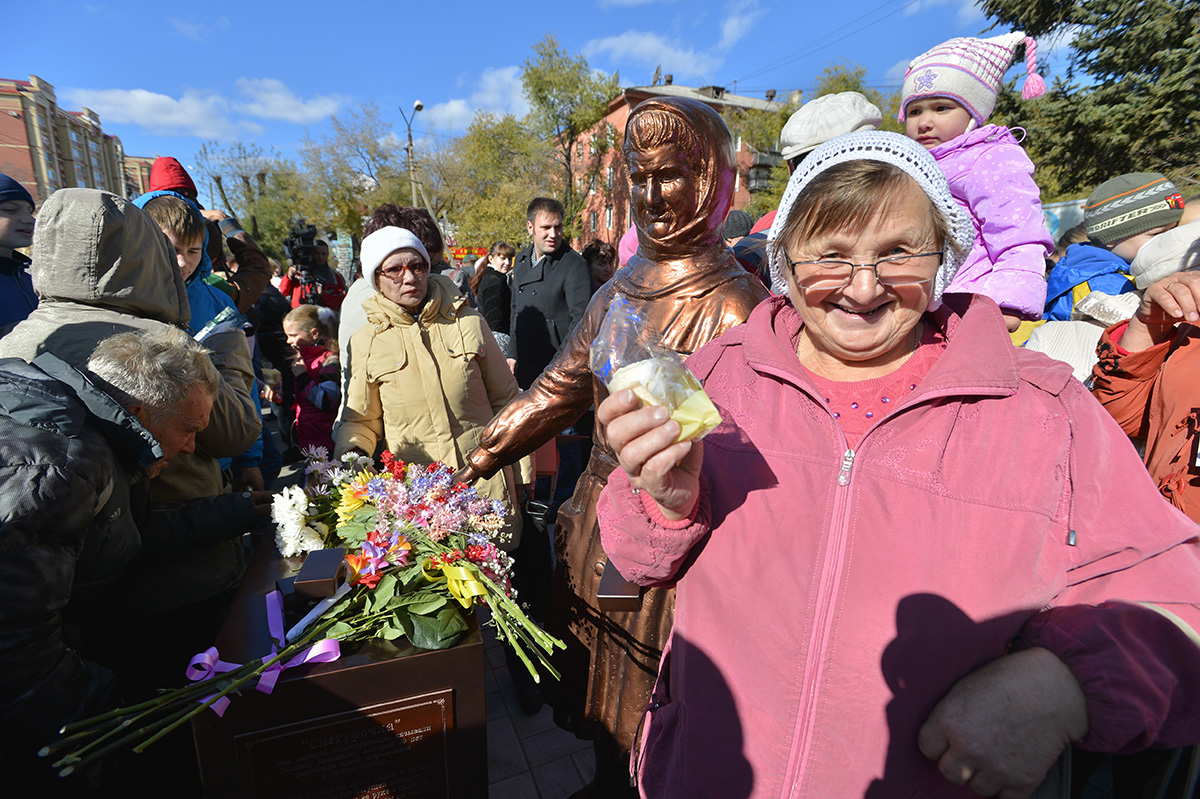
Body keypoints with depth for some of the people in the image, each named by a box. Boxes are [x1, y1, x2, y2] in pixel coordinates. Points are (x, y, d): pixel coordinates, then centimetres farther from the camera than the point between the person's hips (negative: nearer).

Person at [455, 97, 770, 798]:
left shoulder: (735, 305, -15)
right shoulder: (619, 290, 6)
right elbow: (558, 389, 8)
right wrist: (470, 468, 8)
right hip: (598, 516, 7)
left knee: (654, 703, 13)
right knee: (600, 682, 24)